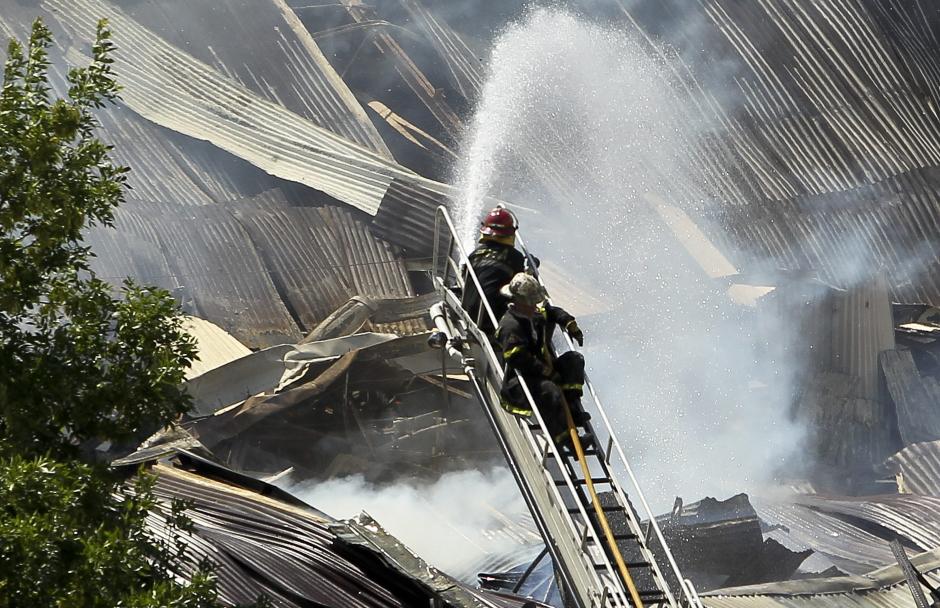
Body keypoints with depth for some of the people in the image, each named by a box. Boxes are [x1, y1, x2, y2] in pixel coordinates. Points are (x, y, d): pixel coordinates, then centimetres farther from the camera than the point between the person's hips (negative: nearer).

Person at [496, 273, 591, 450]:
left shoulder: (537, 313, 7)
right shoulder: (510, 327, -22)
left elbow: (554, 312, 30)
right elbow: (521, 360, -28)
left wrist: (571, 326, 14)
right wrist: (549, 372, -25)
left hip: (545, 368, 9)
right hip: (519, 380, -9)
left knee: (574, 359, -3)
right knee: (549, 390, -35)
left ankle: (572, 407, -13)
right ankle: (563, 439, -28)